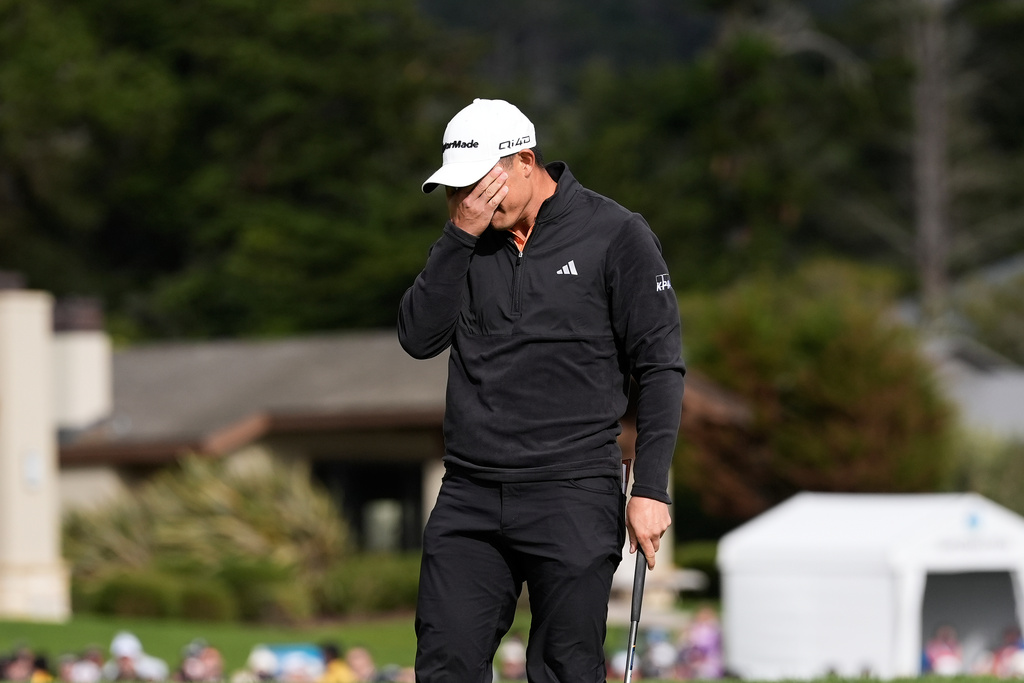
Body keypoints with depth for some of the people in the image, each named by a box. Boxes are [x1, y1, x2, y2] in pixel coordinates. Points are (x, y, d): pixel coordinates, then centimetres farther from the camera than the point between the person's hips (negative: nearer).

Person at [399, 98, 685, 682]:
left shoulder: (615, 235, -3)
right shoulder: (468, 241, 12)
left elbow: (660, 367, -3)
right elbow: (418, 337, 2)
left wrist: (650, 487, -9)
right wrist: (460, 236, -8)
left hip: (573, 500, -4)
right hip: (469, 499, 5)